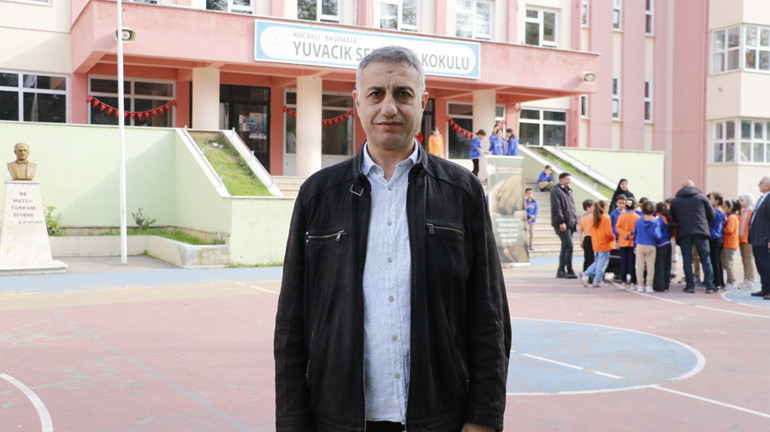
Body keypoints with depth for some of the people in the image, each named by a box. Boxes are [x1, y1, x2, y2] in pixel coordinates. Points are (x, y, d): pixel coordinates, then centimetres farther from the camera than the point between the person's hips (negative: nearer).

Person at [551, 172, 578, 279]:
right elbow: (556, 208, -16)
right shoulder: (556, 191, -7)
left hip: (570, 224, 9)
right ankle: (569, 271, -10)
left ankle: (561, 271, 12)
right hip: (562, 225, -9)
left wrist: (575, 221, 18)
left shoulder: (568, 192, 22)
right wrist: (561, 222, -21)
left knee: (565, 247, 9)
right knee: (569, 246, -13)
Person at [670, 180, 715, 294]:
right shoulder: (701, 197, 8)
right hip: (700, 232, 0)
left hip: (683, 233, 0)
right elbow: (711, 215, 7)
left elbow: (672, 218, 11)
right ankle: (709, 286, 2)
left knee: (687, 261, 5)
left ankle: (690, 286, 3)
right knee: (706, 259, 4)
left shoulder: (675, 200, 9)